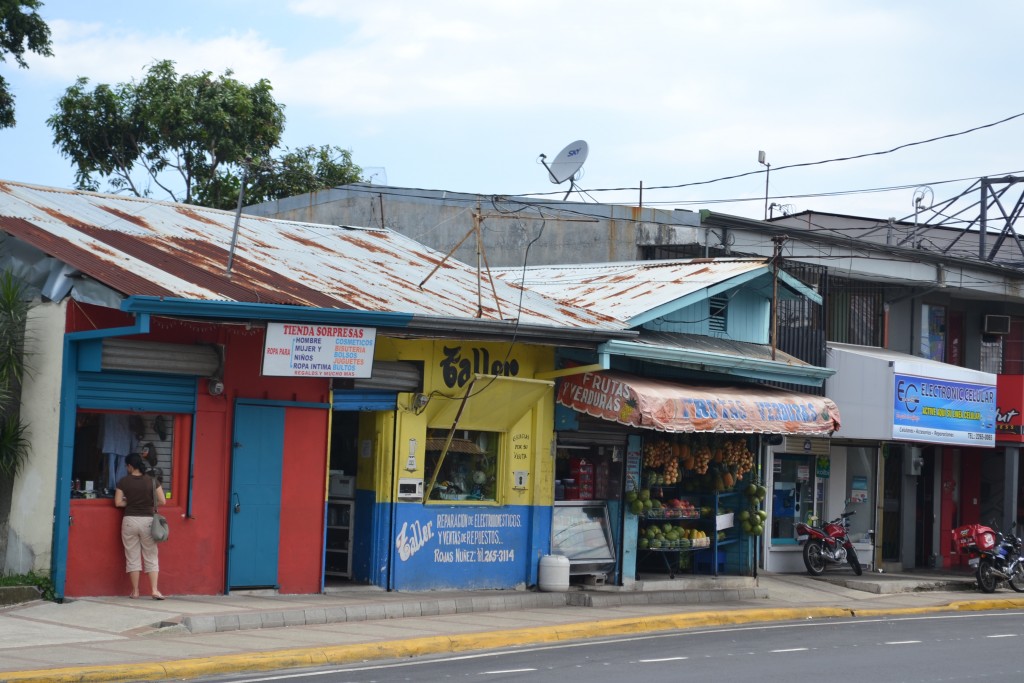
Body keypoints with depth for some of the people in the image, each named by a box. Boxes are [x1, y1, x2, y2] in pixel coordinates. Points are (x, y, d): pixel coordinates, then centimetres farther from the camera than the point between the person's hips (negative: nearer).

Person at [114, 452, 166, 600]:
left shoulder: (123, 481, -3)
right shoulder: (152, 481, -2)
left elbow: (118, 502, -4)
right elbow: (161, 501, -2)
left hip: (130, 520, 0)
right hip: (147, 520, 1)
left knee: (132, 557, 8)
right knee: (151, 557, 7)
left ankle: (135, 591, 9)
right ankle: (155, 590, -1)